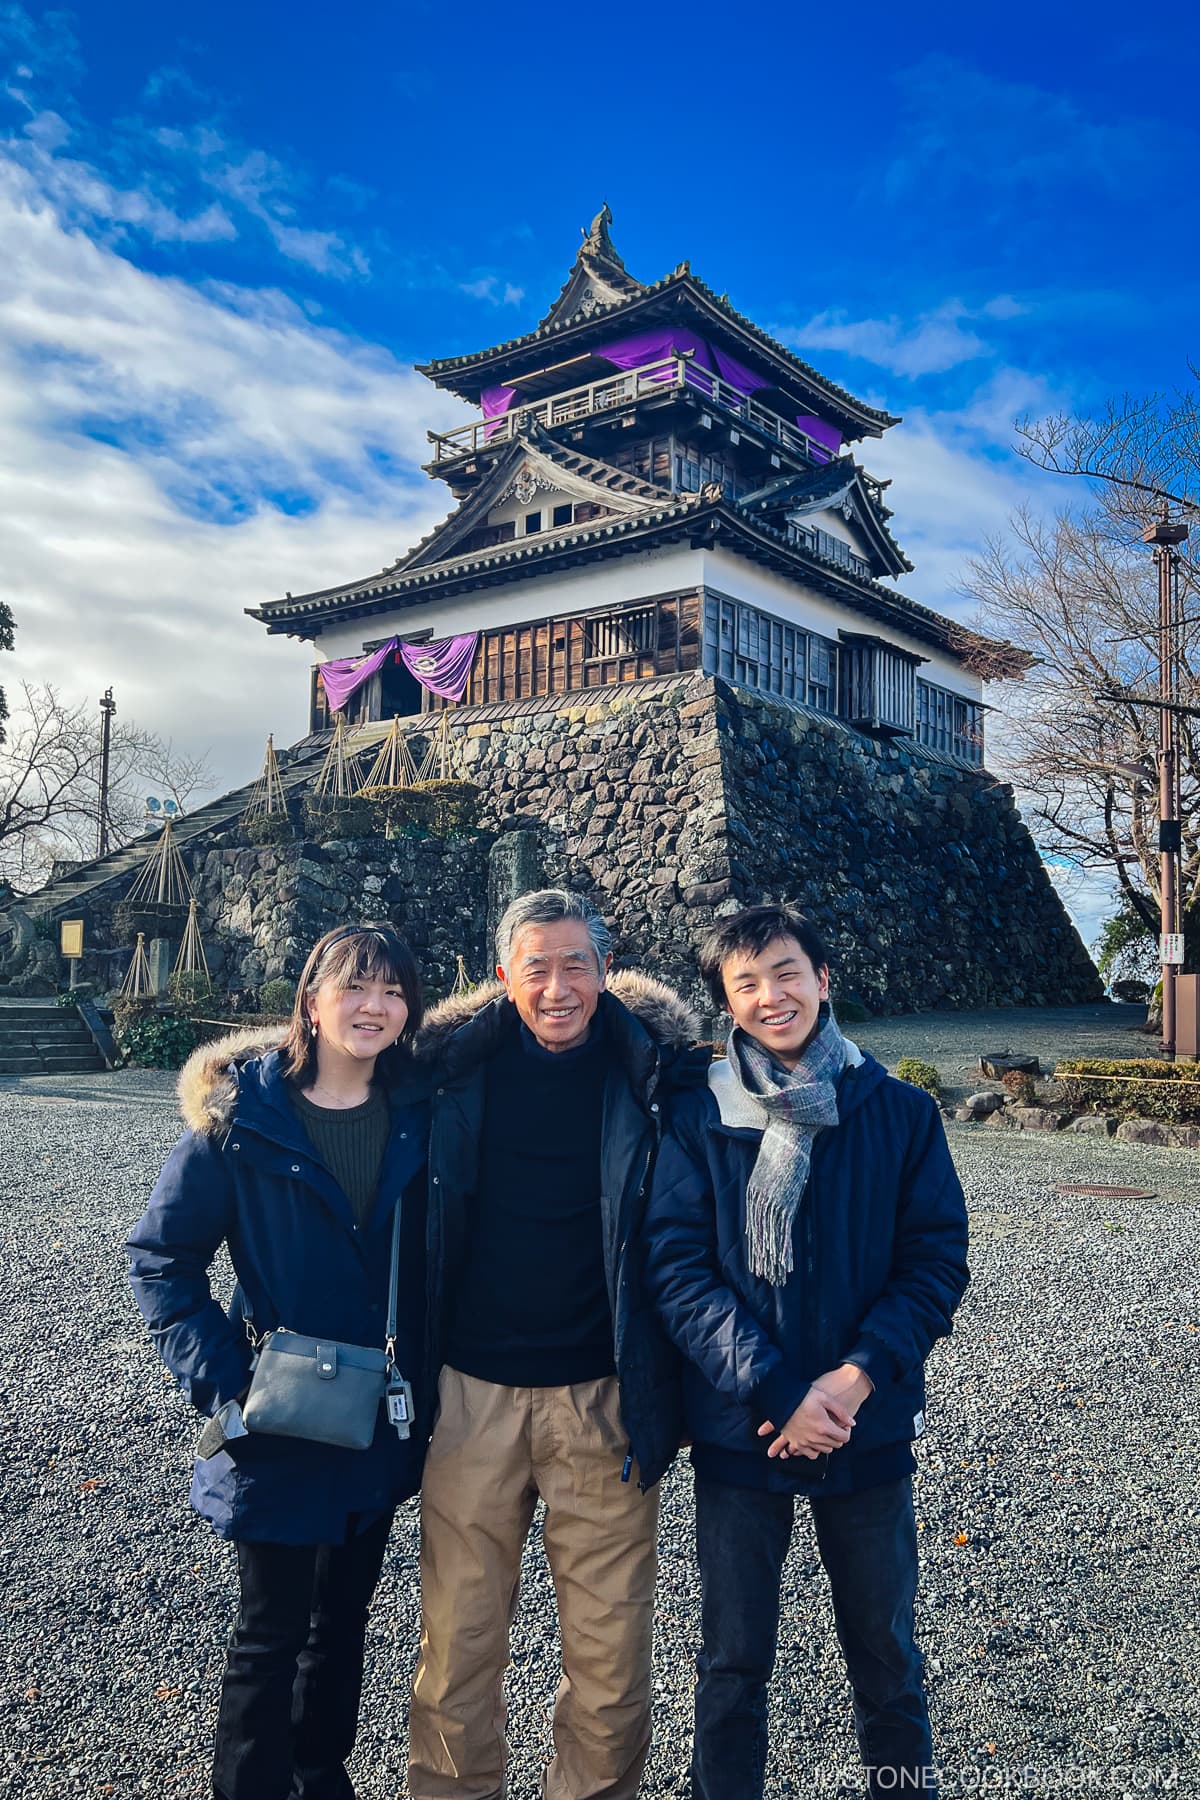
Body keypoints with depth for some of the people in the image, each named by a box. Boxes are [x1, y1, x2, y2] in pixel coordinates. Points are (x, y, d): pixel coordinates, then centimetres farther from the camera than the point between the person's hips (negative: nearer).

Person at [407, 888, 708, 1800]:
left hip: (601, 1395, 0)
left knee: (611, 1647, 10)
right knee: (458, 1638, 13)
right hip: (472, 1392, 1)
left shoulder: (649, 1068, -5)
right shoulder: (457, 1064, -2)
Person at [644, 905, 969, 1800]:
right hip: (738, 1430, 0)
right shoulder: (699, 1120, -6)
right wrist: (775, 1393, -18)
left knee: (887, 1656, 18)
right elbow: (678, 1267, -11)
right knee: (734, 1662, 14)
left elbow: (937, 1262, -5)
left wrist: (856, 1376, -17)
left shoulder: (901, 1113, -4)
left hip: (868, 1428, 1)